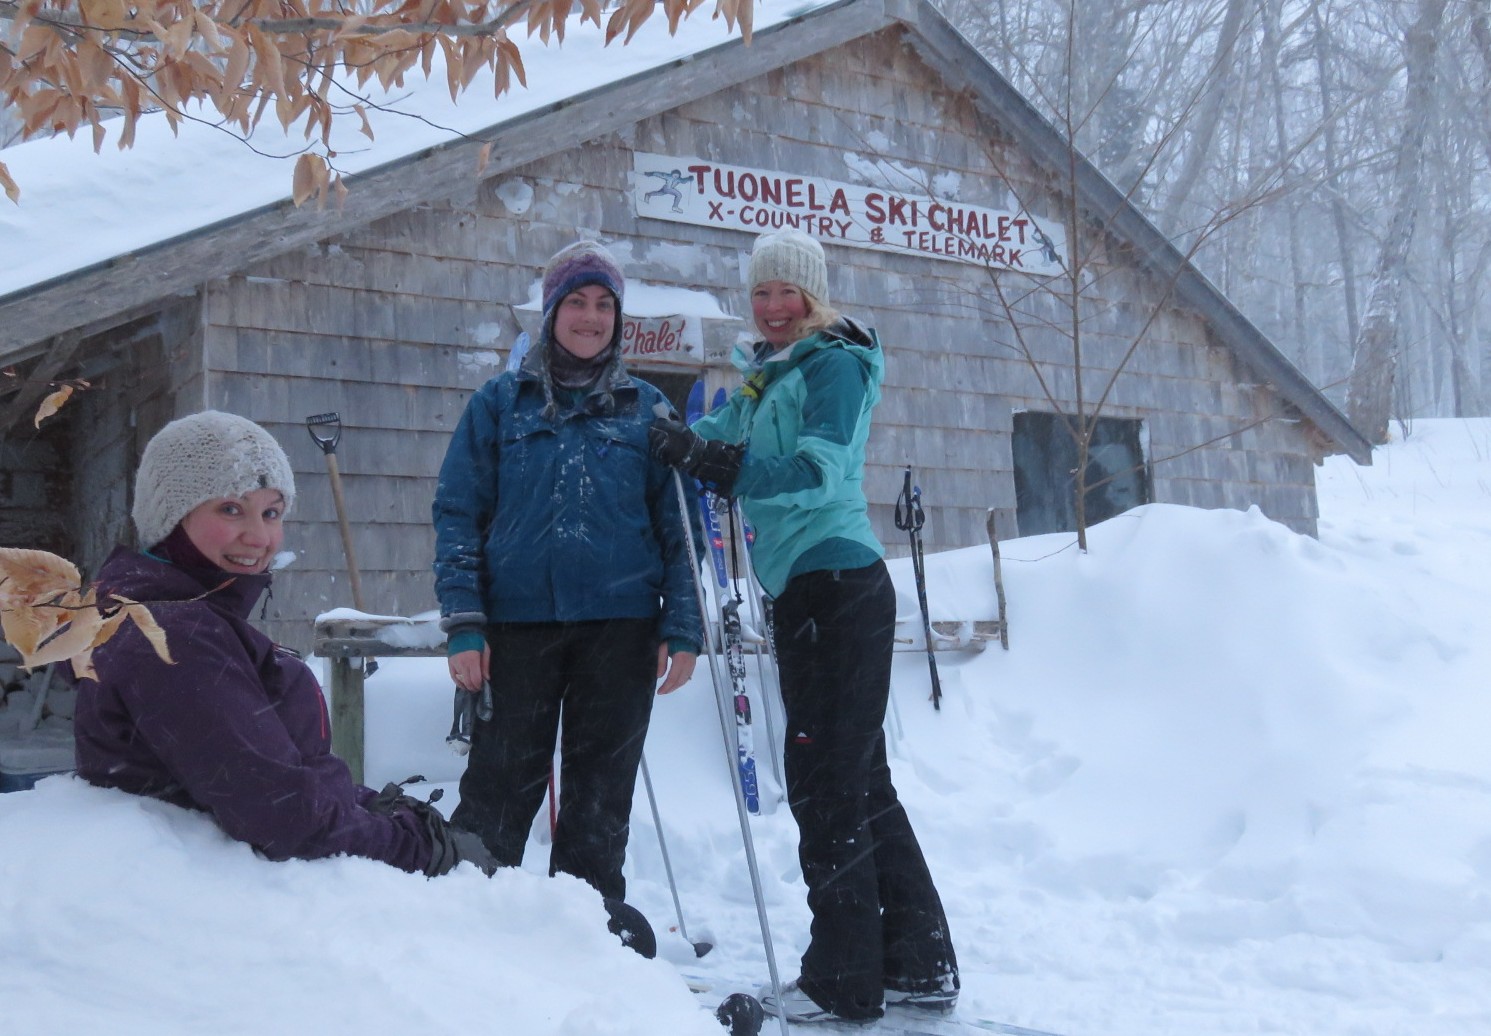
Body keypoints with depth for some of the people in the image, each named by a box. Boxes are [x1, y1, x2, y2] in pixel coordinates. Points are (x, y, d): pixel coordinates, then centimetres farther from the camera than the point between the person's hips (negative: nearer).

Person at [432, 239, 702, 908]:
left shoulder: (646, 408, 10)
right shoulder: (501, 401, 7)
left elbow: (677, 524, 9)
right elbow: (457, 514, 3)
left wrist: (682, 627, 0)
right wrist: (462, 624, -6)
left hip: (621, 624, 1)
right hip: (517, 623, -1)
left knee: (601, 800, 8)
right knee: (498, 790, 2)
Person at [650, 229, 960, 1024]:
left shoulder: (833, 363, -7)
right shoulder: (763, 376, 19)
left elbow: (818, 471, -22)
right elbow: (719, 445, 13)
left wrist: (710, 460, -29)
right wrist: (675, 439, -6)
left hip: (840, 588, -9)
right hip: (803, 593, 9)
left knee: (825, 782, -5)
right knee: (860, 780, 12)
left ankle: (844, 983, 5)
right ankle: (919, 964, 22)